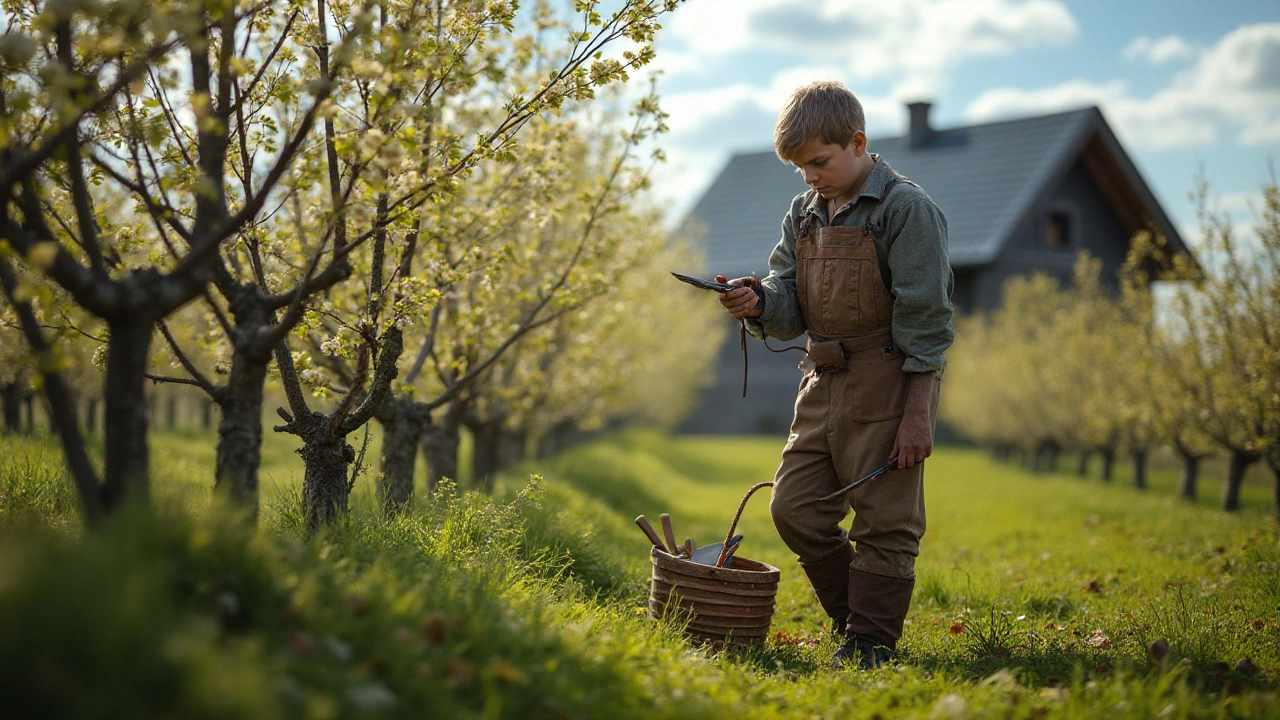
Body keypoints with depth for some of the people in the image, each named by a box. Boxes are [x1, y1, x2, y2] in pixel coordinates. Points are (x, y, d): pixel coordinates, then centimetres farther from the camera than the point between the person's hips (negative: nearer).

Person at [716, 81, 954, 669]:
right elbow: (792, 307, 9)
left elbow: (925, 319, -12)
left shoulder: (906, 209, -9)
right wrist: (758, 303, -15)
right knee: (794, 510, 8)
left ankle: (871, 644, 11)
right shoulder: (804, 214, 12)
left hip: (887, 384, -7)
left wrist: (917, 413, -16)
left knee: (884, 522, 0)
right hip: (823, 382, 8)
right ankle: (855, 621, 23)